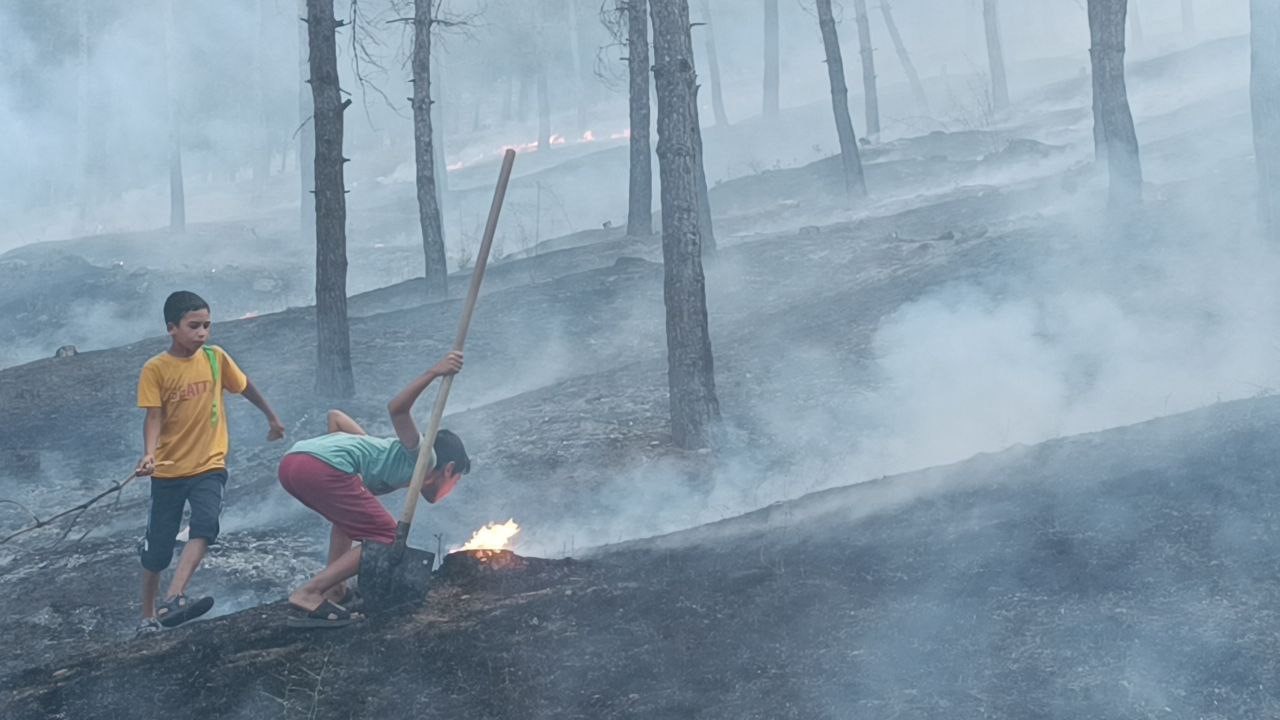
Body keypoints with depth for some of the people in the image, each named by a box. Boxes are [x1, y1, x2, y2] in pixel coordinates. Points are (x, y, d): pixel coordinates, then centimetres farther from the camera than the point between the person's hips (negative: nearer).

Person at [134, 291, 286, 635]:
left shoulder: (216, 358, 0)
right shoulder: (155, 369, -8)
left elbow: (245, 387, 17)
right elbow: (153, 417, -14)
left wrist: (272, 417, 29)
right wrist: (149, 454, -32)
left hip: (209, 466, 1)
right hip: (168, 470, -1)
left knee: (205, 526, -26)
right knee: (157, 548, 8)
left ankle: (172, 601, -35)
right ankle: (147, 617, 26)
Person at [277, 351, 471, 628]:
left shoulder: (389, 451, 36)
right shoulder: (423, 458, 12)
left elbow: (335, 415, 37)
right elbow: (397, 409, -6)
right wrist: (433, 373, -13)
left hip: (290, 461, 9)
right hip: (322, 467, -9)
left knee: (350, 516, 35)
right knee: (386, 537, 2)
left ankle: (334, 591, 29)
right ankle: (308, 595, -4)